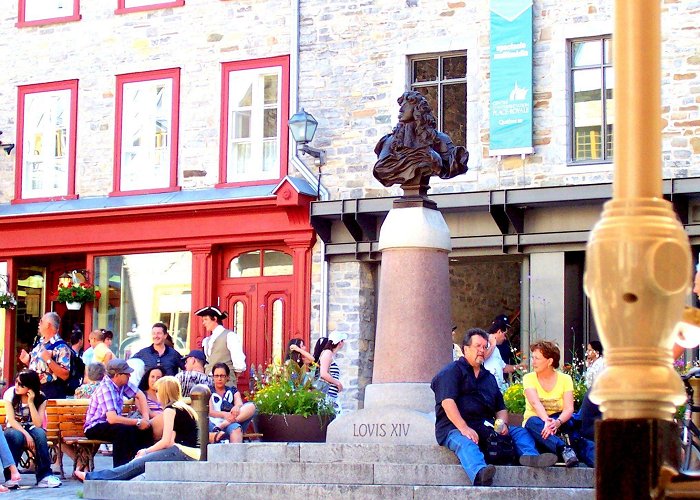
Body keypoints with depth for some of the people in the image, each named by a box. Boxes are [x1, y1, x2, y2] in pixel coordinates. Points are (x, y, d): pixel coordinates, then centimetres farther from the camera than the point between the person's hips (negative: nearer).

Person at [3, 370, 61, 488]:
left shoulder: (40, 398, -10)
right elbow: (11, 420, -17)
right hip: (14, 429, -1)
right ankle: (10, 475, -29)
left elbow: (38, 424, -20)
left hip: (31, 429, 1)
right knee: (17, 436, -37)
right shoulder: (10, 394, -12)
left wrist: (31, 402, -26)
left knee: (40, 433, -34)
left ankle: (44, 475, -32)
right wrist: (26, 435, -30)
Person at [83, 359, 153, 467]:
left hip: (112, 424, 8)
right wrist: (138, 422, -27)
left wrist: (146, 417, 1)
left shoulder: (122, 383, -1)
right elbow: (112, 418, -35)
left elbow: (140, 395, 15)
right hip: (95, 428, -8)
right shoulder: (106, 389, -26)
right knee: (125, 430, -34)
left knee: (146, 429, -7)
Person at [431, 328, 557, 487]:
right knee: (466, 443, -39)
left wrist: (503, 424, 0)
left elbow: (500, 408, 25)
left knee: (520, 432, -7)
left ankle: (529, 456, -40)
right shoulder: (452, 371, 4)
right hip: (455, 428, -7)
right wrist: (464, 429, -24)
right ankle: (480, 474, -69)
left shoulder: (489, 377, 27)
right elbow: (447, 402, -11)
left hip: (486, 428, 8)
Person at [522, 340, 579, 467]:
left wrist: (557, 422, -37)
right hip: (537, 423, -1)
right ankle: (564, 449, -60)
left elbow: (569, 408, -14)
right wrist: (546, 420, -41)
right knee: (534, 421, -37)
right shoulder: (529, 378, -1)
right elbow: (535, 403, -20)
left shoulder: (565, 379, 0)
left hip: (558, 423, 1)